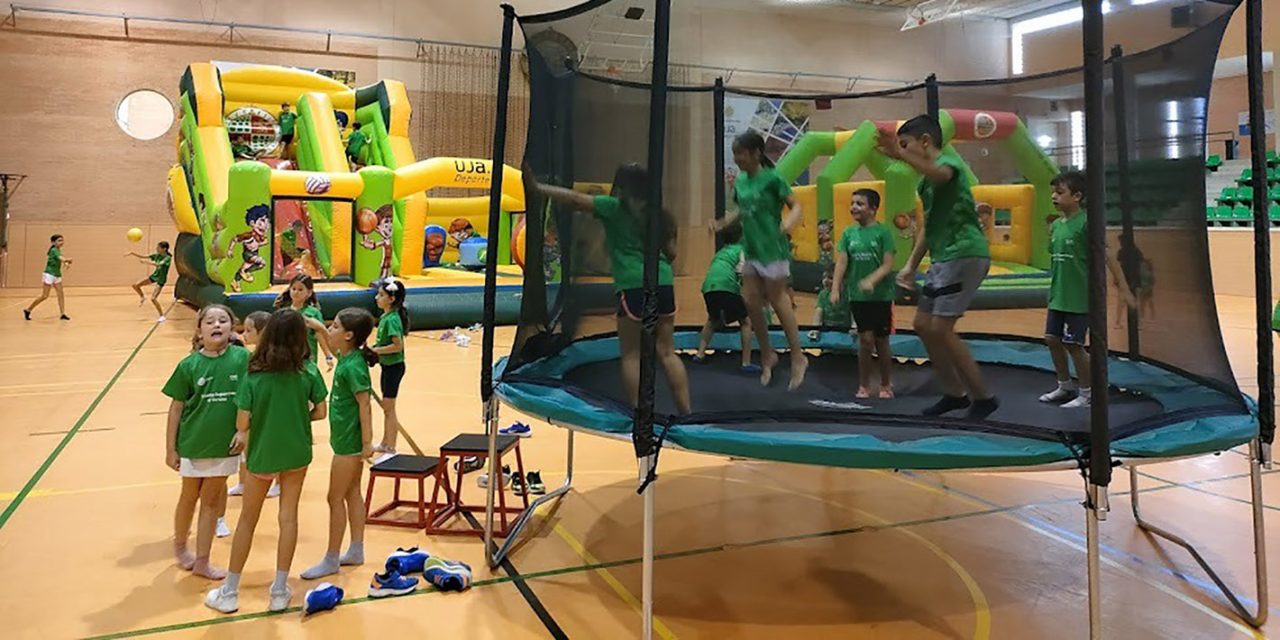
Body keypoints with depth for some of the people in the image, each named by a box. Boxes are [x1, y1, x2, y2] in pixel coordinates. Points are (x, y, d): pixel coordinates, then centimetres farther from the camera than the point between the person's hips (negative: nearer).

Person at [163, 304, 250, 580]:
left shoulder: (242, 358, -9)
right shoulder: (189, 365, -10)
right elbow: (176, 407, -3)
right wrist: (170, 449, -1)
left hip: (225, 443, 1)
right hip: (193, 442, -1)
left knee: (211, 501, 12)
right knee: (189, 497, 18)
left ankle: (201, 561, 25)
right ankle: (180, 546, 43)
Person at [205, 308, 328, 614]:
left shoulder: (254, 374, -16)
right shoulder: (309, 371, -11)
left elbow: (242, 422, -17)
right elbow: (320, 412, -6)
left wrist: (242, 433, 5)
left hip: (262, 454, -1)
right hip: (297, 452, 1)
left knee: (248, 519, 14)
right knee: (288, 515, 11)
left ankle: (229, 592, 25)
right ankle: (280, 591, 18)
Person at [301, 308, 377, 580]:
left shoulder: (353, 366, -22)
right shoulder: (346, 358, 2)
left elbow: (364, 404, -22)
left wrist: (367, 442, -21)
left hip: (349, 442, -9)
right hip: (345, 438, 9)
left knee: (336, 498, 1)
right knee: (352, 493, 16)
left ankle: (331, 560, 14)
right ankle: (356, 551, 28)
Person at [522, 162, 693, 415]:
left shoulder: (615, 207, 0)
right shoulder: (657, 213, 15)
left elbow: (575, 199, -5)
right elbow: (671, 253, 18)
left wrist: (537, 187, 1)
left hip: (634, 285, -5)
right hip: (664, 282, 5)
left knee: (631, 354, 6)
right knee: (667, 352, 12)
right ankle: (686, 411, 10)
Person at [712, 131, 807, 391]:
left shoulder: (772, 178, -13)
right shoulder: (740, 181, 6)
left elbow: (795, 206, -13)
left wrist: (789, 222, -32)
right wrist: (722, 223, 8)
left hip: (772, 249, -7)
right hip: (751, 249, 7)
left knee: (778, 301, 0)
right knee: (751, 302, 8)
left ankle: (798, 358, 14)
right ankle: (767, 355, 24)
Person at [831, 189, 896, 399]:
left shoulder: (882, 232, -6)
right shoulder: (849, 232, 4)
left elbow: (887, 265, -12)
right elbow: (841, 262, -1)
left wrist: (871, 280, -28)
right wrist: (835, 288, -13)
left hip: (881, 295, -2)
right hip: (857, 295, 2)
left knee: (881, 341, 7)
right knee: (865, 339, 1)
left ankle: (886, 385, 23)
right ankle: (864, 385, 12)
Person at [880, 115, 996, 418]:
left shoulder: (949, 162, -8)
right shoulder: (926, 181, 20)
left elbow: (941, 175, -35)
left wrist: (901, 155, -49)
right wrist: (911, 265, 21)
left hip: (964, 254, -10)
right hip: (944, 258, 10)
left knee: (940, 329, -11)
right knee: (923, 325, 12)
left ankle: (983, 397, 1)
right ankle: (955, 393, 23)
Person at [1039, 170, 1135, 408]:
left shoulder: (1086, 222, -14)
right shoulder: (1055, 225, 7)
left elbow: (1108, 256, -14)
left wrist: (1123, 288, -16)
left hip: (1080, 297, -7)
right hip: (1058, 296, 7)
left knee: (1073, 344, -2)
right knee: (1052, 338, 11)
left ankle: (1086, 393, 14)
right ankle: (1065, 386, 28)